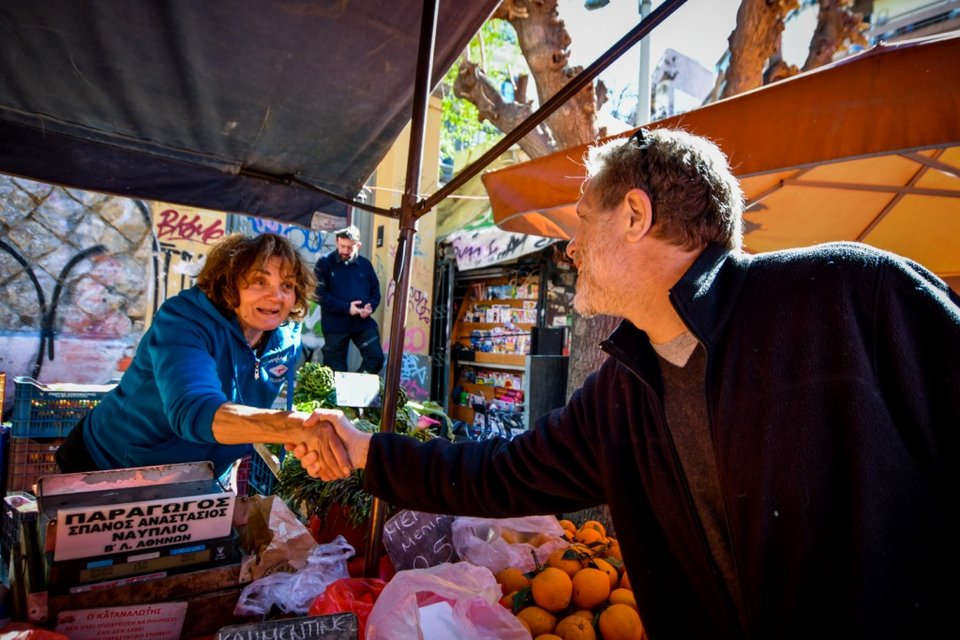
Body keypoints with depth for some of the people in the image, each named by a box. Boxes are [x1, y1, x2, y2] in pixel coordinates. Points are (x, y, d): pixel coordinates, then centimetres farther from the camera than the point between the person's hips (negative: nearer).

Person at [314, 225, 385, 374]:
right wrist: (346, 307, -20)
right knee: (336, 369, 7)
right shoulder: (325, 263, -5)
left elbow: (375, 291, 12)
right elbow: (319, 294, -12)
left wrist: (370, 306, -11)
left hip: (363, 323, 3)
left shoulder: (365, 264, 6)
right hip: (335, 326, -3)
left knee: (376, 358, -1)